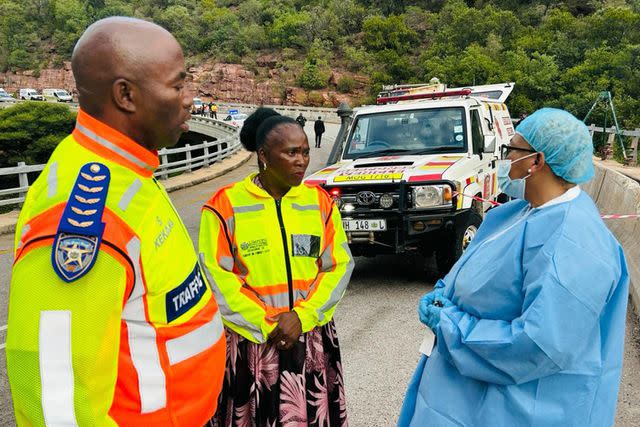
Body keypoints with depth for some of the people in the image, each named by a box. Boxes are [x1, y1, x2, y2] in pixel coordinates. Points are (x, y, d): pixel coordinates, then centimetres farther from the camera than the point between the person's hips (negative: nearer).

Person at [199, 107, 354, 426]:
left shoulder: (320, 202, 2)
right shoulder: (226, 205, -8)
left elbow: (339, 265, 0)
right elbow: (216, 277, -9)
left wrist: (302, 316, -12)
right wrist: (265, 326, -11)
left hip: (313, 338, 3)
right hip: (250, 341, -3)